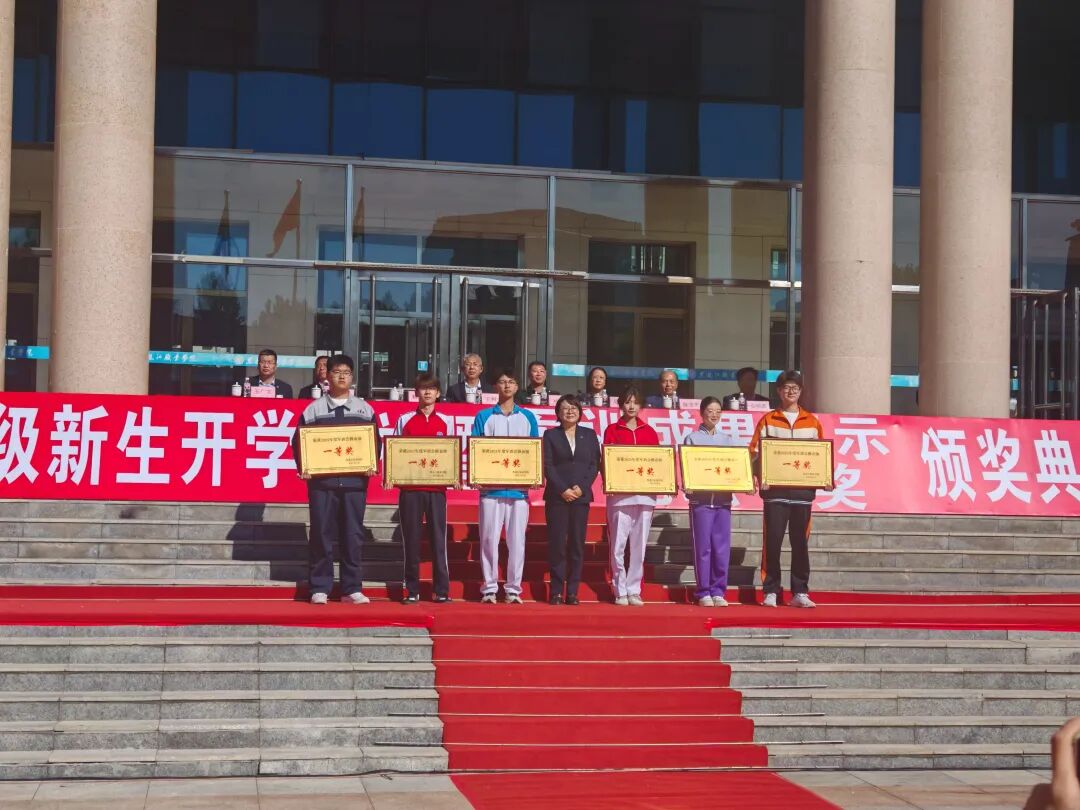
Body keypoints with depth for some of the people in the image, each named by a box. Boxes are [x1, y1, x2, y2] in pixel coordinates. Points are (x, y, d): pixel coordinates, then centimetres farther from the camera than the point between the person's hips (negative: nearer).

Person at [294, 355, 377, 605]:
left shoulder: (365, 409, 11)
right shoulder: (314, 409, 7)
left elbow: (375, 441, 11)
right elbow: (298, 440, 7)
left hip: (354, 480, 1)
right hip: (322, 480, -1)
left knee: (353, 535, 1)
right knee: (321, 534, -1)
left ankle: (352, 588, 7)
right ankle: (319, 588, 5)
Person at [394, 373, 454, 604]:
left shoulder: (445, 422, 9)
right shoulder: (405, 420, 6)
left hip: (437, 487, 0)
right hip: (410, 487, 0)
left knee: (438, 537, 0)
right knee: (411, 538, 2)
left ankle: (442, 590, 4)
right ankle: (412, 590, 8)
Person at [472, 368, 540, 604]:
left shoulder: (528, 418, 12)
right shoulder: (483, 417, 9)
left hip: (519, 487, 1)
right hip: (491, 487, -1)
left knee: (517, 539, 1)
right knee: (489, 538, -1)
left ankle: (513, 589, 8)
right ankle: (489, 588, 5)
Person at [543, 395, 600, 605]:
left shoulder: (589, 435, 12)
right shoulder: (550, 435, 7)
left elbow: (595, 465, 6)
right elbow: (547, 466, -1)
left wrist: (582, 487, -8)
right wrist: (563, 489, -11)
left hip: (581, 496, 2)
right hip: (557, 497, -2)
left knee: (577, 544, 1)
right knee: (557, 544, -3)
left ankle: (572, 591, 4)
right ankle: (556, 591, 1)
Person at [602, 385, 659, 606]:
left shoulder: (649, 431, 14)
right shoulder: (612, 430, 8)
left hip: (645, 494, 2)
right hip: (619, 494, -2)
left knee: (639, 546, 2)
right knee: (617, 546, -4)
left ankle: (634, 591, 9)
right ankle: (620, 592, 4)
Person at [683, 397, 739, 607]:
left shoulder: (729, 440, 14)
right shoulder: (692, 439, 5)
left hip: (723, 498, 3)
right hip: (700, 499, -3)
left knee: (722, 548, 2)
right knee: (703, 547, -2)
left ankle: (718, 591, 9)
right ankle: (703, 592, 4)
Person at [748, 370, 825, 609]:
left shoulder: (812, 422, 12)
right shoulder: (767, 420, 7)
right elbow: (755, 452, 1)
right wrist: (759, 477, -14)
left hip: (803, 489, 2)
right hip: (775, 489, -2)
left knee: (800, 542, 4)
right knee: (773, 540, -3)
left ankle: (800, 592, 9)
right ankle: (770, 591, 3)